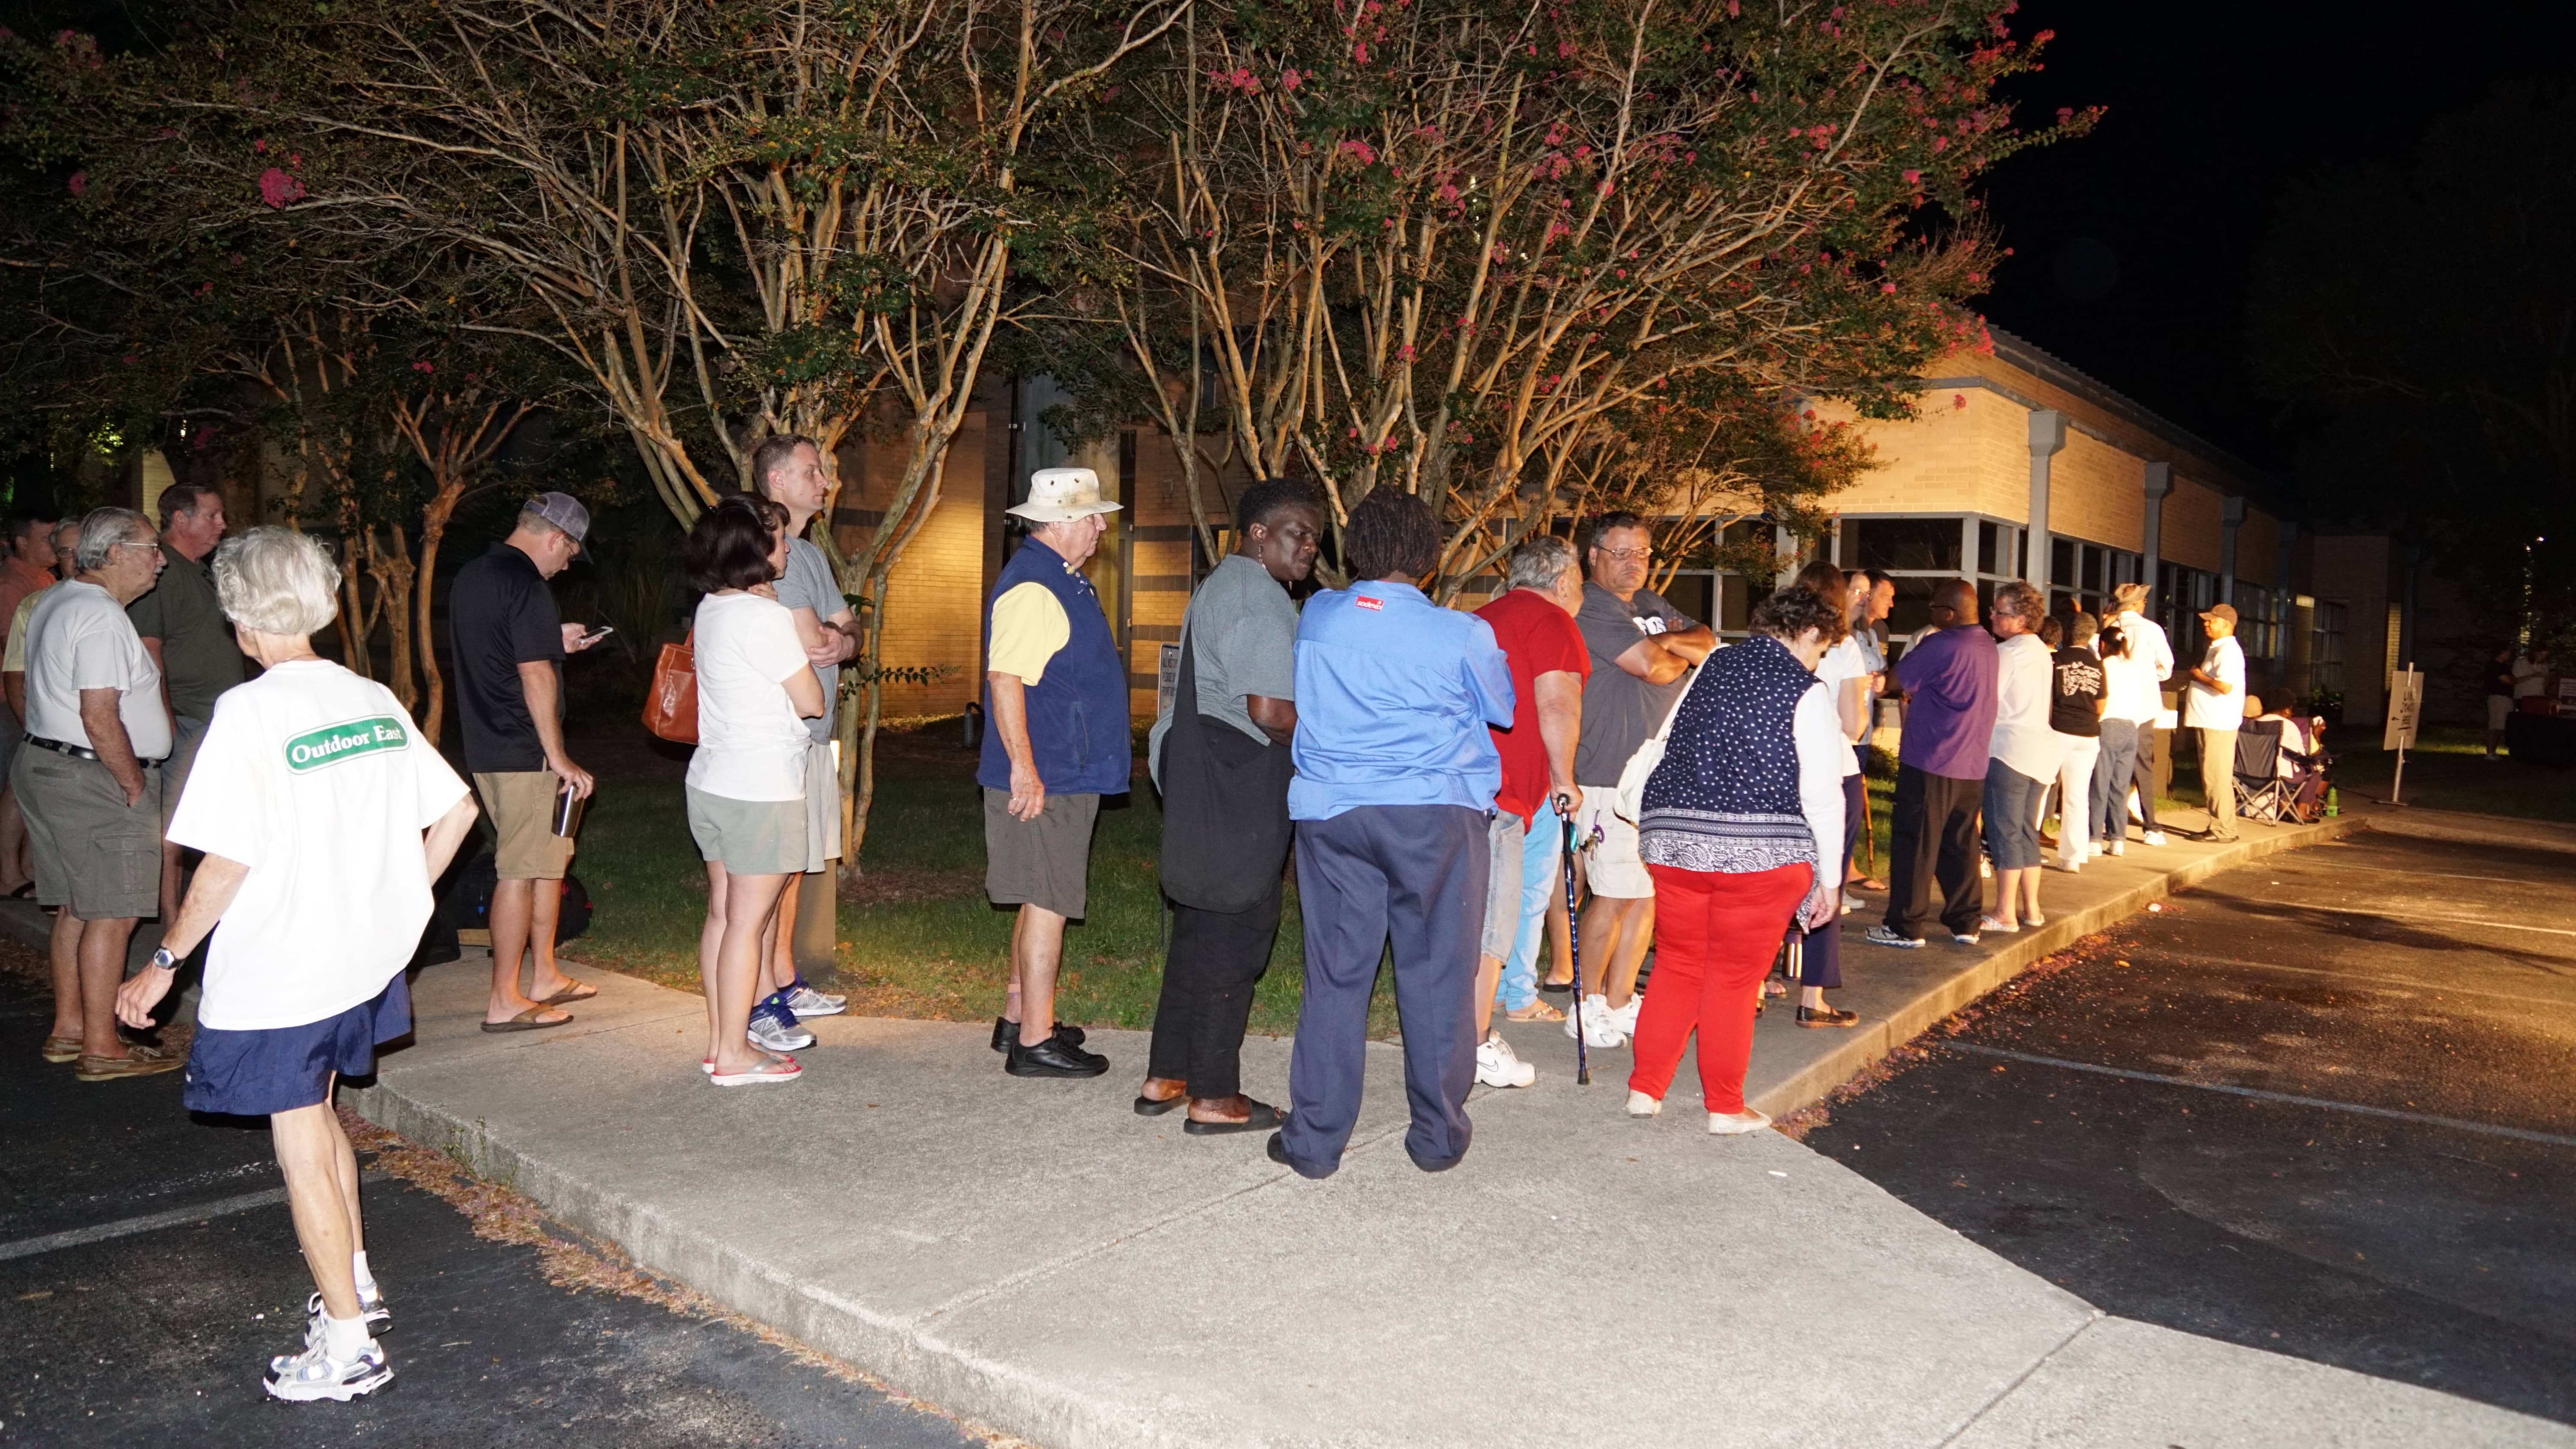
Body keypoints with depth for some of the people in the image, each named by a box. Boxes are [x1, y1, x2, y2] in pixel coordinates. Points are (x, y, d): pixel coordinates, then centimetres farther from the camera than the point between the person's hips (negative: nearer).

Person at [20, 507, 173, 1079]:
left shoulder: (53, 602, 15)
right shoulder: (102, 615, -18)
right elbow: (100, 717, -24)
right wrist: (135, 784, -15)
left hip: (45, 766, 11)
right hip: (94, 780, -11)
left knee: (76, 907, 17)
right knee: (111, 915, -5)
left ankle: (68, 1028, 25)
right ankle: (101, 1048, 0)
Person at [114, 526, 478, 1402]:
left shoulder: (250, 712, -17)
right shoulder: (374, 699, 2)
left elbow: (229, 861, -18)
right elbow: (457, 810, 7)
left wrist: (165, 961, -7)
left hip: (277, 969, -7)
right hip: (366, 956, 7)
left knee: (302, 1152, 6)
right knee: (317, 1117, 26)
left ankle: (348, 1346, 14)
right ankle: (356, 1284, 37)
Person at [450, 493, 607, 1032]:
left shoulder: (470, 576, 14)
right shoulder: (525, 583, -16)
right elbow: (535, 674, -20)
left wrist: (555, 641, 23)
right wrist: (559, 758, -17)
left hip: (486, 746, 10)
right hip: (522, 751, -10)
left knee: (551, 857, 18)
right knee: (521, 871, -3)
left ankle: (545, 977, 26)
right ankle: (504, 1001, 3)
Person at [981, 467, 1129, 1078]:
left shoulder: (1062, 580, 17)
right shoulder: (1032, 588, -17)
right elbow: (1005, 677, -24)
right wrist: (1023, 767, -26)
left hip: (1067, 774, 11)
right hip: (1046, 780, -10)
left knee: (1043, 900, 17)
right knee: (1048, 902, -5)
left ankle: (1018, 1018, 27)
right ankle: (1036, 1041, 2)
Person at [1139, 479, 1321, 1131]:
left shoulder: (1218, 587, 19)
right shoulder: (1260, 598, -15)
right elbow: (1270, 710, -23)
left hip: (1199, 775, 11)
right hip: (1240, 788, -11)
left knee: (1201, 928, 16)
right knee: (1236, 935, -3)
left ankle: (1165, 1077, 23)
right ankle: (1215, 1099, 5)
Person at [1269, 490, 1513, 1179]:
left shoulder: (1317, 617, 1)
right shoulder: (1461, 634, -7)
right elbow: (1505, 709, 10)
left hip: (1331, 811, 2)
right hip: (1436, 812, -2)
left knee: (1335, 975, 7)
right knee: (1438, 974, 8)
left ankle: (1315, 1140, 13)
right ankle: (1438, 1136, 18)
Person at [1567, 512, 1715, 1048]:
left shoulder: (1652, 605, 19)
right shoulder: (1591, 607, -10)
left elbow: (1706, 641, 12)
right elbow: (1650, 665, -18)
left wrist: (1668, 642, -7)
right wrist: (1682, 657, 3)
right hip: (1611, 777, -9)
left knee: (1648, 894, 10)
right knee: (1615, 895, -6)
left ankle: (1619, 1003, 20)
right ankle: (1588, 1007, 9)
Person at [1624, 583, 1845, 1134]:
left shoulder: (1710, 669, 10)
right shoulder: (1807, 692, -5)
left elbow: (1660, 748, 13)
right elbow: (1823, 796, -7)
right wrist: (1831, 878, 0)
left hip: (1672, 841, 5)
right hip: (1760, 855, -5)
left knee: (1676, 967, 16)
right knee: (1734, 980, 6)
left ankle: (1644, 1089, 20)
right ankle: (1725, 1108, 17)